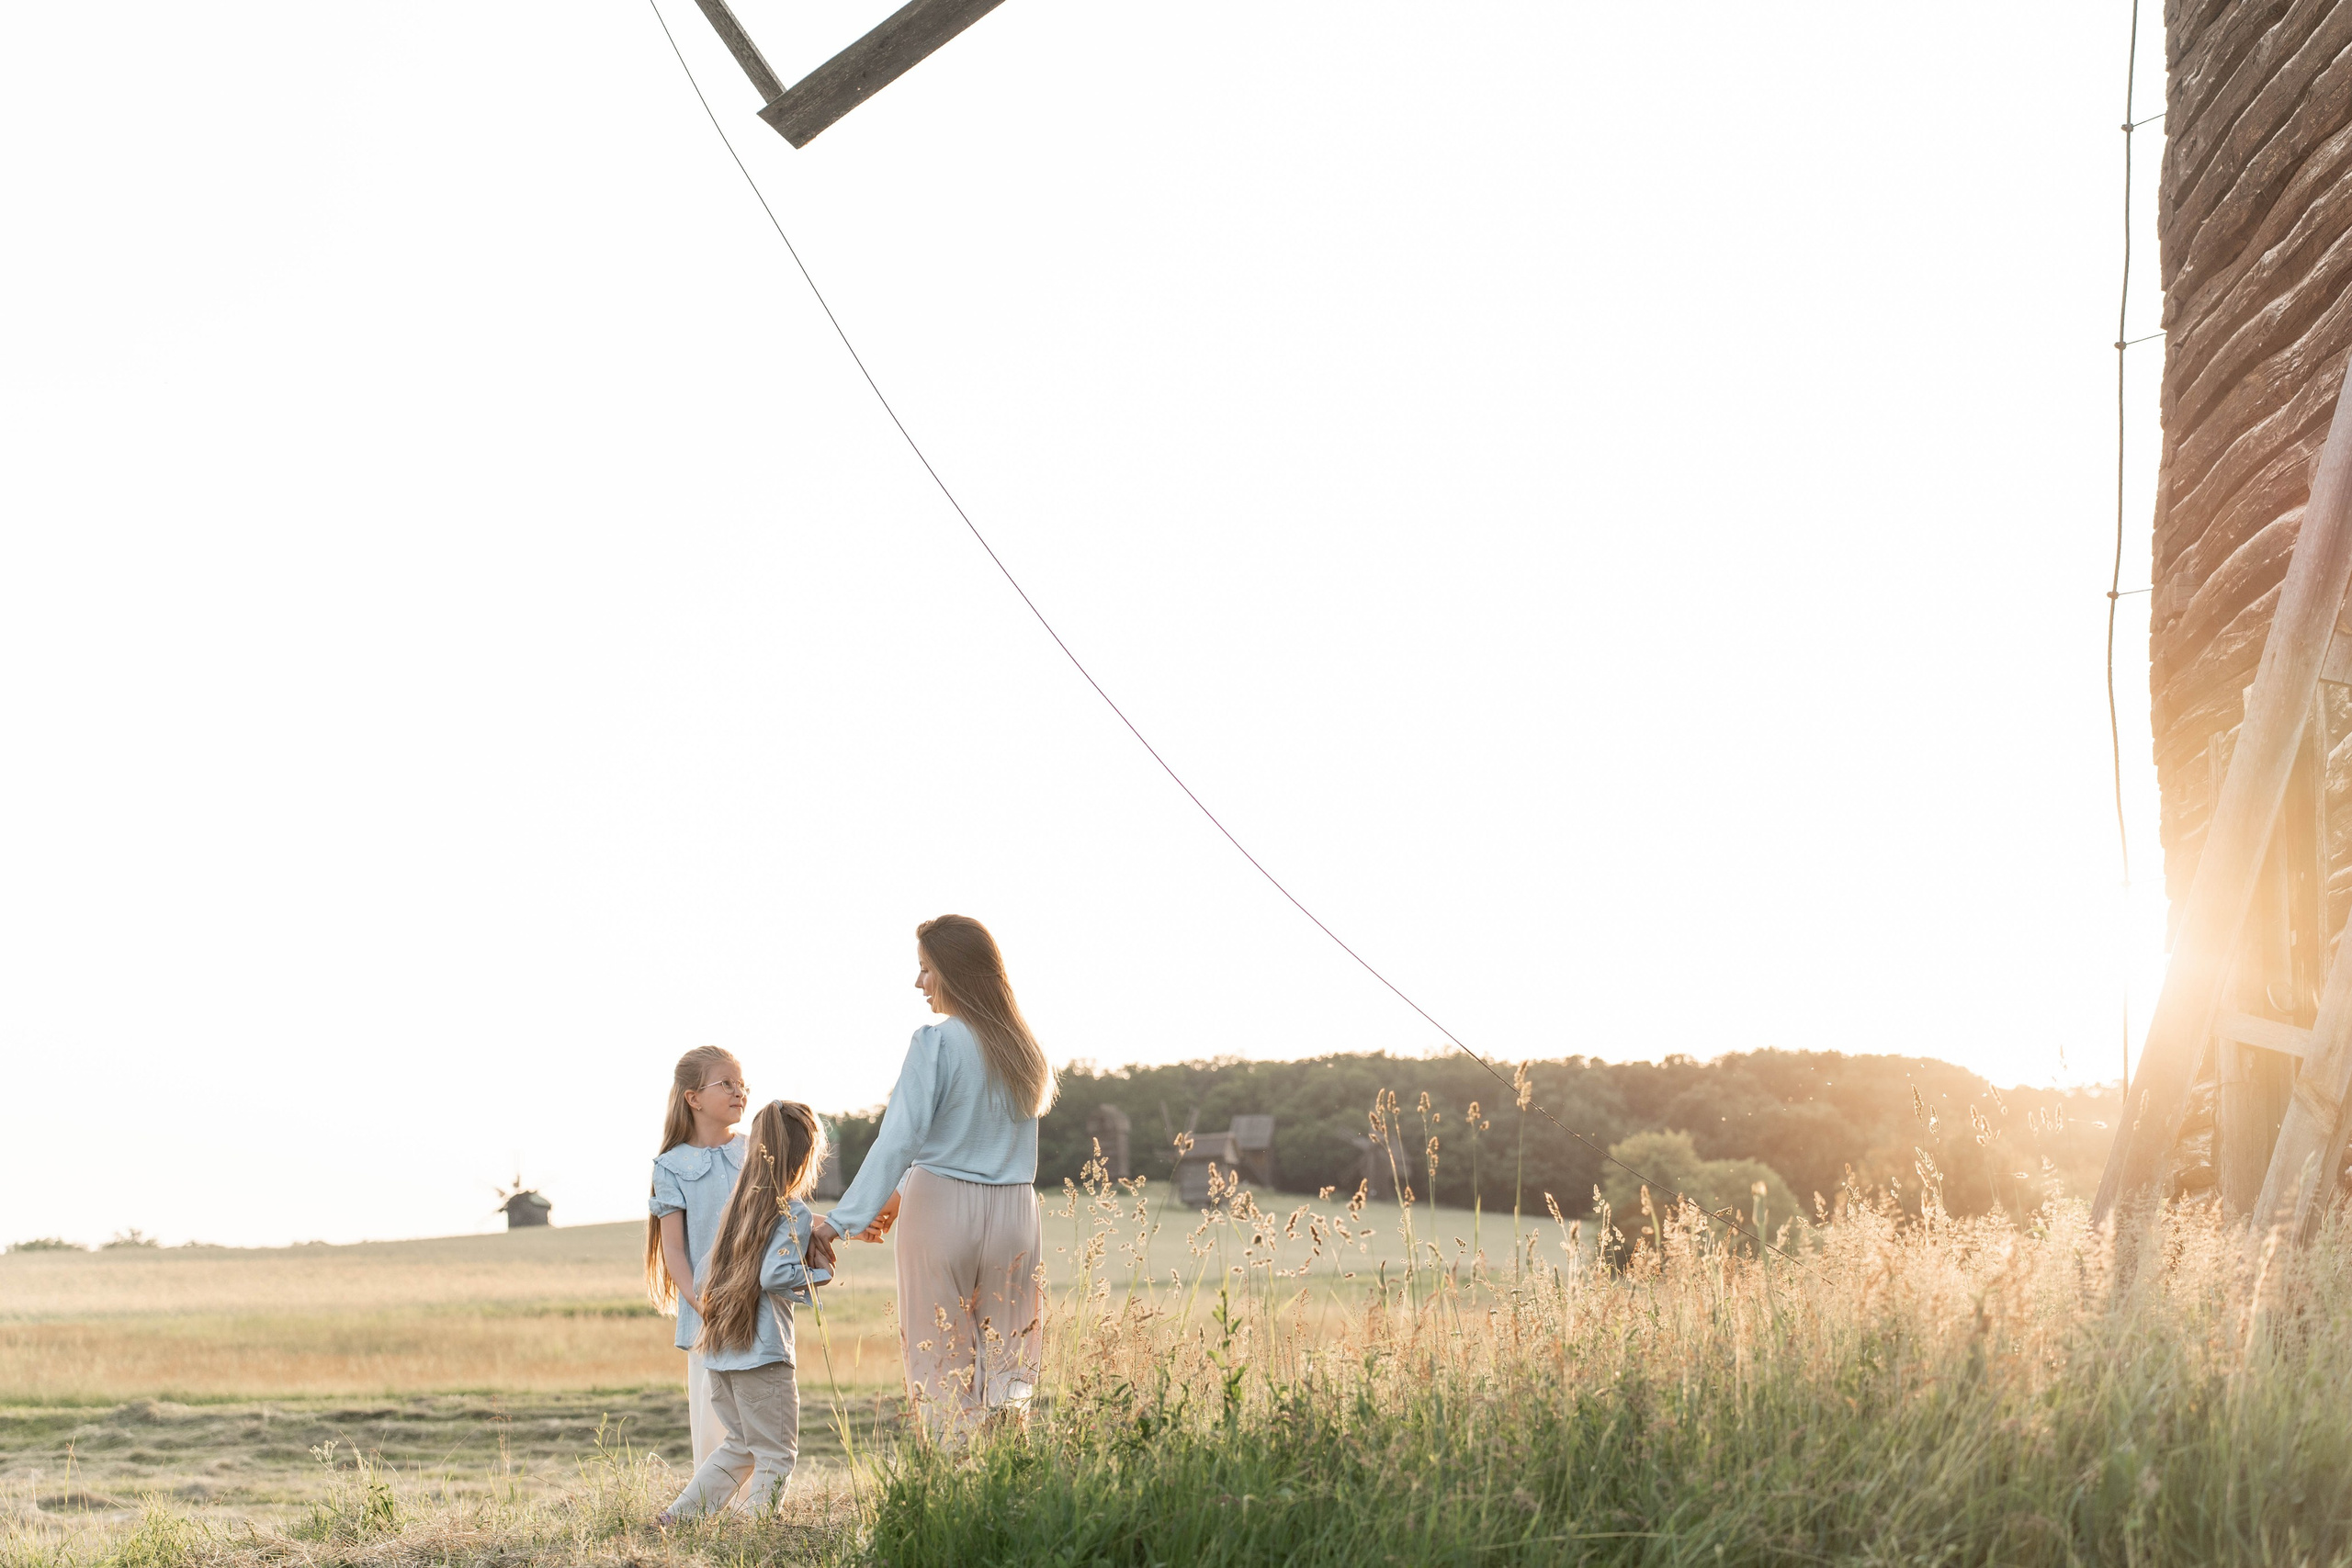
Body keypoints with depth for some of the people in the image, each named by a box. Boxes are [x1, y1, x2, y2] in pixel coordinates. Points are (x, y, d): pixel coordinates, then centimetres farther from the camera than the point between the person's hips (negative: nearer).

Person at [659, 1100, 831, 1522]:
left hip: (720, 1350, 8)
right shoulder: (794, 1214, -10)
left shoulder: (739, 1205, 13)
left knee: (741, 1444, 20)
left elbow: (705, 1276, 16)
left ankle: (679, 1514, 17)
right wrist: (817, 1276, -6)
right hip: (763, 1353, -8)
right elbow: (774, 1275, -22)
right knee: (776, 1454, 3)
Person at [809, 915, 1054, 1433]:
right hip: (1014, 1213, 5)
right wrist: (901, 1196, 22)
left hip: (942, 1210, -5)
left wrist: (840, 1220, -13)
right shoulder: (1022, 1047, 11)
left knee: (942, 1371, 3)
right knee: (1009, 1370, 6)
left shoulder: (936, 1043, -10)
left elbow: (899, 1140, -15)